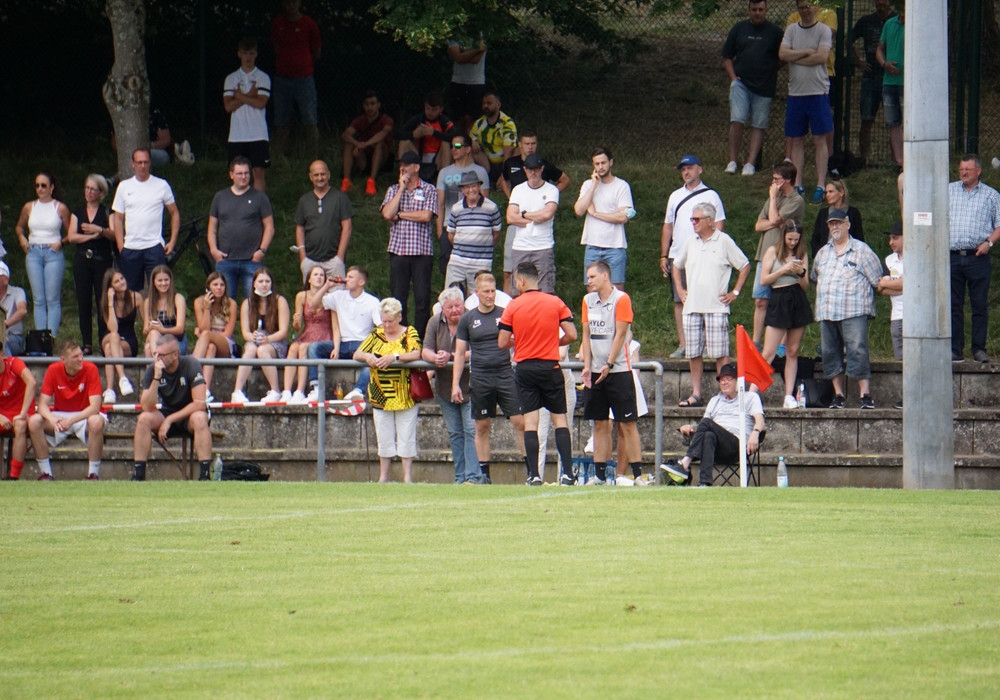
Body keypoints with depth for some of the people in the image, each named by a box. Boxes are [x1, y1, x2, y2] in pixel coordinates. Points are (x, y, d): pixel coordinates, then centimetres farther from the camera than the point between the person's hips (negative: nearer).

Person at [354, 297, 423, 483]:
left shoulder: (409, 333, 0)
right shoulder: (376, 334, 8)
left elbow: (416, 354, -16)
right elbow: (357, 354, 5)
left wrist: (395, 357, -30)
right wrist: (367, 357, -18)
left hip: (404, 396, -3)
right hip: (380, 396, 3)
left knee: (406, 437, -1)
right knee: (384, 438, 7)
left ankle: (407, 477, 4)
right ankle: (383, 477, 13)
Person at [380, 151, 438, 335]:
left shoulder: (429, 190, 4)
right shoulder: (393, 190, 11)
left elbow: (426, 216, -11)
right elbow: (387, 214, -6)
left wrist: (400, 215, -4)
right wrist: (402, 189, -4)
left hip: (422, 251, -2)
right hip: (398, 250, 2)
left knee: (422, 298, -3)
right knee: (398, 298, 2)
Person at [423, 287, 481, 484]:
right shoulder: (435, 323, 3)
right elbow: (425, 351, 0)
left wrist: (450, 357, -28)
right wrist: (435, 358, -23)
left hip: (469, 387, -5)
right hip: (445, 387, 5)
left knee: (471, 431, -10)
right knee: (455, 434, 10)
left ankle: (473, 476, -10)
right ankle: (460, 478, 14)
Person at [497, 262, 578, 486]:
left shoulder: (513, 307, -4)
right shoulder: (555, 303, -1)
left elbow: (502, 343, -2)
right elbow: (571, 335, -3)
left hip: (525, 369, -1)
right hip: (550, 367, 1)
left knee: (530, 421, 1)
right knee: (560, 419, 7)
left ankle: (534, 474, -4)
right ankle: (567, 472, -3)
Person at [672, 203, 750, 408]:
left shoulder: (724, 242, -2)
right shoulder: (691, 244, 13)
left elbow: (745, 266, 3)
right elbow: (677, 266, 29)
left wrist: (735, 293, -1)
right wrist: (680, 289, 18)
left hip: (716, 307, -5)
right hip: (692, 307, 5)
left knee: (720, 353, -7)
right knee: (693, 353, 5)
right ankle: (695, 395, 11)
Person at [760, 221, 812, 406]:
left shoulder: (801, 255, 11)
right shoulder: (773, 252, 2)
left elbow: (805, 286, 11)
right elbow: (764, 280, -4)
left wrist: (801, 273, -9)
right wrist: (784, 270, -13)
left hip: (799, 302, 3)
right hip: (778, 302, -3)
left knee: (793, 352, 4)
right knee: (768, 354, -10)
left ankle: (789, 396, 5)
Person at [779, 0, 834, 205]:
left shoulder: (824, 30, -2)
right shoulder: (791, 30, 10)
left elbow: (821, 57, -14)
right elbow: (782, 54, -2)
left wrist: (795, 58, -7)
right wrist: (806, 52, -10)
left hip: (818, 91, -4)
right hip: (795, 92, 4)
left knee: (819, 139, -3)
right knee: (796, 140, 6)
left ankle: (820, 186, -2)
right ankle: (797, 185, 11)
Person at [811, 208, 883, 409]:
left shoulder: (861, 250, 3)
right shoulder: (823, 253, 18)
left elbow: (878, 279, 4)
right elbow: (814, 277, 28)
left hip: (853, 311, -6)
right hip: (827, 313, 6)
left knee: (857, 352, -14)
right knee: (831, 354, 3)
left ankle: (865, 395, -15)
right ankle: (838, 395, 9)